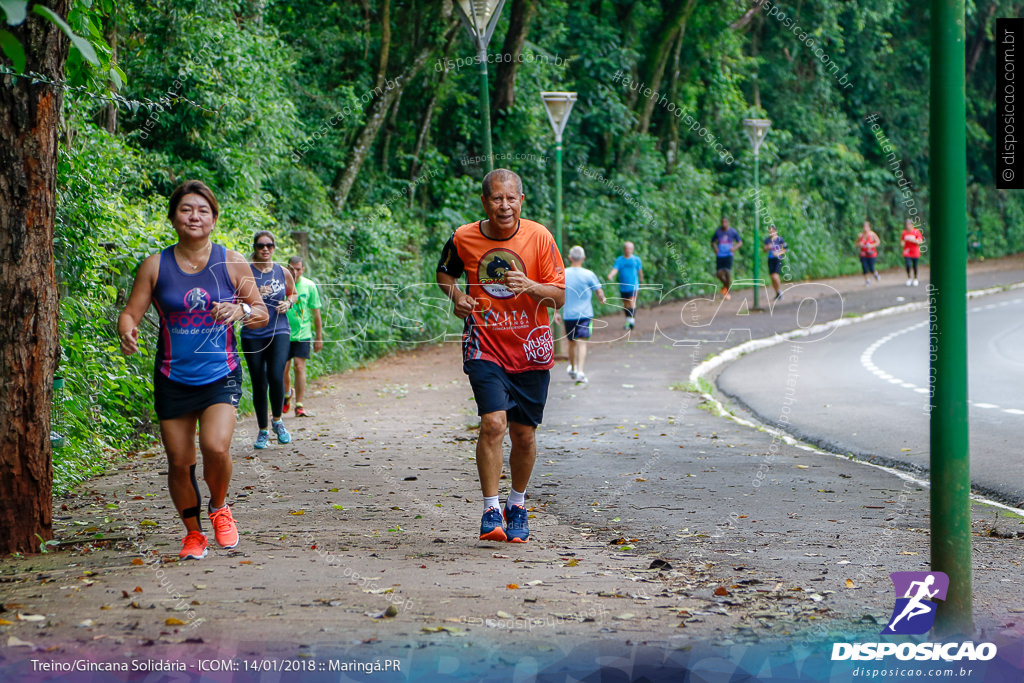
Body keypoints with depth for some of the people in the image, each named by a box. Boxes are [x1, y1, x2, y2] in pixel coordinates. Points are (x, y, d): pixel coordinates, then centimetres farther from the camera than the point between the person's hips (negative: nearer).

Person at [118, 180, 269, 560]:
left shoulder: (231, 263, 1)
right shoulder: (156, 266, 0)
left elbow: (262, 314, 6)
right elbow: (130, 313, 0)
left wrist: (241, 310, -16)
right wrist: (127, 333, -23)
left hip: (220, 375, -1)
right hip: (173, 379, 1)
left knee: (215, 447, -21)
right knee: (179, 461, 2)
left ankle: (219, 507, 9)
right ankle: (193, 532, 25)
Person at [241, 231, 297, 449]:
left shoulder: (283, 273, 7)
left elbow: (293, 293, 24)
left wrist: (288, 303, 2)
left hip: (278, 332, 0)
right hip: (252, 335, 0)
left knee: (276, 377, -19)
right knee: (259, 383, 1)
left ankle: (277, 420, 6)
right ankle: (262, 431, 17)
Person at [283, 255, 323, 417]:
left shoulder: (309, 286, -2)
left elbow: (316, 313, 5)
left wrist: (319, 337, 7)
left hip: (302, 333, -1)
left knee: (299, 367, -9)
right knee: (283, 369, 5)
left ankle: (299, 405, -4)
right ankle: (287, 394, 35)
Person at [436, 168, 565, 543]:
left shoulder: (539, 237, -7)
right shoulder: (463, 238, -4)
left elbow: (559, 296, -5)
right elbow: (444, 273, 16)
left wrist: (530, 286, -25)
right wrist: (457, 296, -4)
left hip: (530, 349, 1)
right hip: (485, 346, -1)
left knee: (524, 434, 7)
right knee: (493, 422, -19)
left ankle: (517, 505, 30)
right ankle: (491, 511, -11)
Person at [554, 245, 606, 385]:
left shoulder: (562, 274, -2)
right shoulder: (589, 274, -7)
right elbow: (599, 292, -2)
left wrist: (556, 312, 7)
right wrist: (602, 299, 21)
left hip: (568, 314, 2)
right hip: (585, 314, -2)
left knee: (572, 342, 18)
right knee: (582, 342, -6)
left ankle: (572, 368, 35)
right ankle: (580, 371, -19)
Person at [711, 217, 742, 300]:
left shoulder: (733, 232, -1)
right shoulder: (718, 232, 2)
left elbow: (740, 242, 6)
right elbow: (713, 242, 14)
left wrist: (734, 248, -15)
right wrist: (715, 248, -8)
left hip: (728, 255, -2)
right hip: (719, 255, 2)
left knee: (727, 272, -16)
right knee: (719, 273, -8)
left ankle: (727, 291, -2)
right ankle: (725, 284, 26)